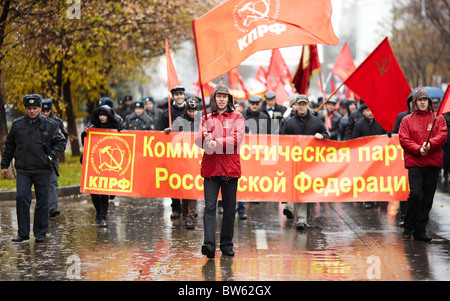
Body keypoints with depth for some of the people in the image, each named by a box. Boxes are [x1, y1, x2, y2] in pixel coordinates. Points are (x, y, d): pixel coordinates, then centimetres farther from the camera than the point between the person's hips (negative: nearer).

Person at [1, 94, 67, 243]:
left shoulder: (50, 125, 1)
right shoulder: (17, 124, 6)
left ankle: (40, 233, 16)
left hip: (43, 170, -1)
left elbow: (61, 142, 6)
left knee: (42, 201, 4)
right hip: (23, 170, 1)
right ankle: (23, 233, 0)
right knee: (22, 198, -8)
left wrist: (51, 156, -7)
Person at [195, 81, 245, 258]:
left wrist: (216, 143, -17)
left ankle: (227, 245, 15)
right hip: (210, 168, 1)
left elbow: (237, 139, -8)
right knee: (210, 206, -11)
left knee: (229, 209, 5)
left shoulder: (237, 118, 7)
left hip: (230, 168, -1)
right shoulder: (207, 119, 15)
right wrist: (206, 138, -20)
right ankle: (209, 244, -19)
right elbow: (198, 139, 2)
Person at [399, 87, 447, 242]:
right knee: (415, 193, -15)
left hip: (433, 163, 2)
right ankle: (408, 227, 2)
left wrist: (429, 144, -21)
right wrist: (418, 149, -15)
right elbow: (403, 139, 0)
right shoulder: (407, 120, 9)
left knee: (427, 199, 3)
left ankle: (420, 230, 11)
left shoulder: (438, 119, 11)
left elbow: (442, 136, -2)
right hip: (414, 162, -2)